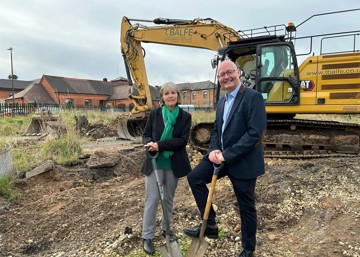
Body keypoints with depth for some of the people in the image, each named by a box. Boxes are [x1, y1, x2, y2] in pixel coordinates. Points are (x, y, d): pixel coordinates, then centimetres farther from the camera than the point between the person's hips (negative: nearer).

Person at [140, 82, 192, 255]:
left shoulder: (185, 116, -3)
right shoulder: (154, 113, 0)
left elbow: (183, 140, -12)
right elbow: (146, 135, 3)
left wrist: (160, 145, -22)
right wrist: (150, 144, -21)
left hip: (174, 163, 1)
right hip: (155, 162, -1)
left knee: (168, 199, 16)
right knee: (152, 199, 0)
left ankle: (166, 228, 37)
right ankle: (147, 237, 15)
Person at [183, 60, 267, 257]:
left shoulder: (253, 97, -16)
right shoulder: (222, 102, 11)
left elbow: (255, 133, -24)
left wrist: (227, 155, -24)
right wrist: (214, 150, -5)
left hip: (244, 161, -7)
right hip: (222, 156, 7)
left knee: (246, 206, 9)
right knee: (194, 177, -1)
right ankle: (210, 225, 11)